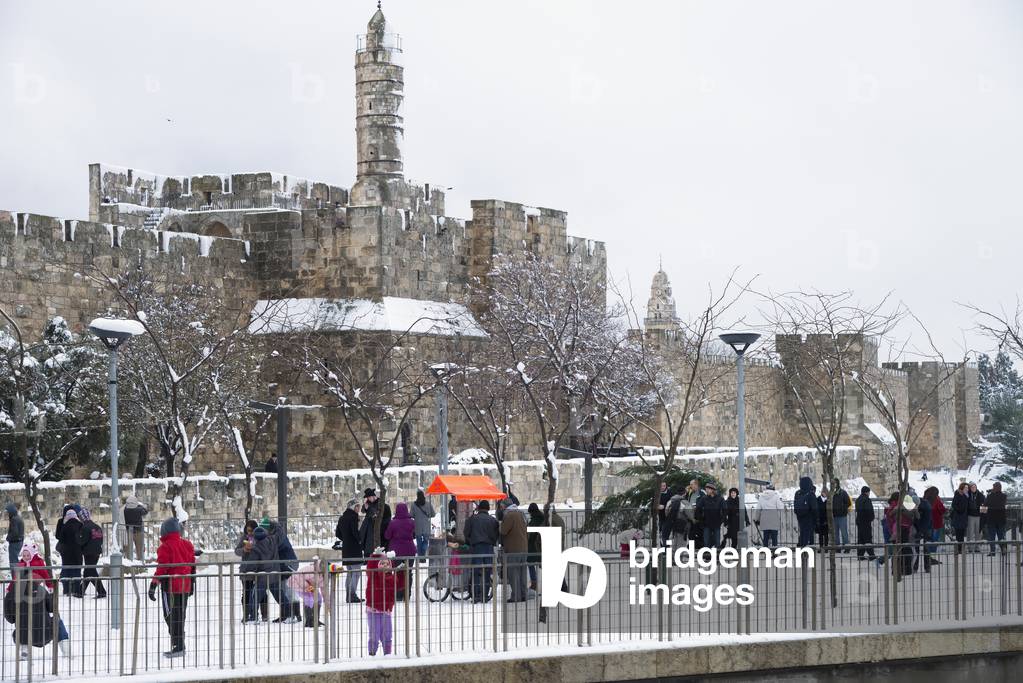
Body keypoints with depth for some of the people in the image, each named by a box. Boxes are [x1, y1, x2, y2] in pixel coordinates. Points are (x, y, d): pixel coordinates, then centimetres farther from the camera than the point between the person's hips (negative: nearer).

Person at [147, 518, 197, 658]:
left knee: (171, 616, -3)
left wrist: (153, 584, -12)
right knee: (180, 616, 16)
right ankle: (180, 645, 22)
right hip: (185, 586, 7)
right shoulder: (187, 545, 9)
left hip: (170, 586, -7)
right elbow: (192, 565, 15)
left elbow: (162, 568, -16)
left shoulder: (165, 547, -12)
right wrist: (192, 583, 24)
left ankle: (178, 646, -8)